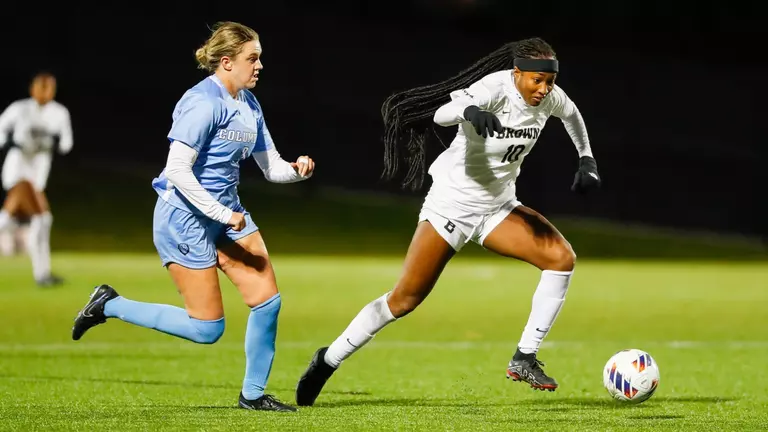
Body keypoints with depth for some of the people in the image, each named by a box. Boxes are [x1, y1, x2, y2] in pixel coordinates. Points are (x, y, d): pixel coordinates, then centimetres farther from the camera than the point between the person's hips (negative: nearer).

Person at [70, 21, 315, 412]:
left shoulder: (248, 104, 9)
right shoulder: (204, 103, -20)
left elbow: (271, 166, 13)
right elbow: (177, 170, -24)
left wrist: (295, 170, -9)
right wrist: (221, 214, -23)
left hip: (227, 211, 9)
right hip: (185, 217, -9)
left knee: (267, 299, 0)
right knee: (207, 329, -6)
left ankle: (253, 394, 14)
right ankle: (109, 305, 8)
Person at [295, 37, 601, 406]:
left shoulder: (549, 97, -6)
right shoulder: (495, 88, -25)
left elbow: (571, 113, 21)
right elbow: (441, 114, -43)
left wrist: (586, 159, 15)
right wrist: (469, 111, -63)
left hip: (498, 207, 6)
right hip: (453, 203, -6)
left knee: (562, 258, -16)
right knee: (405, 297, -5)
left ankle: (524, 360, -9)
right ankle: (328, 360, 12)